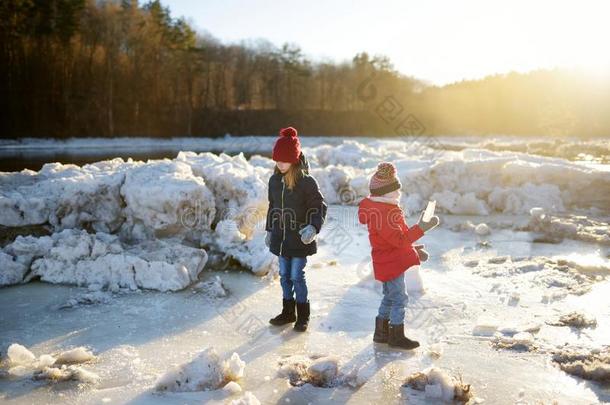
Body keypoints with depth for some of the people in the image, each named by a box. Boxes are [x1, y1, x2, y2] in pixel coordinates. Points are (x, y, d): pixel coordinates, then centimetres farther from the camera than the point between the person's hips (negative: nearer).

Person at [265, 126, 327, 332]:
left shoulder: (306, 182, -15)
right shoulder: (274, 180, 3)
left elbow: (320, 207, -10)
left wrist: (313, 227, -26)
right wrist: (269, 230, 18)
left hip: (300, 240, -5)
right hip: (280, 238, 5)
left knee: (297, 276, 1)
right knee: (285, 276, 15)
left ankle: (303, 315, 18)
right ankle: (288, 312, 30)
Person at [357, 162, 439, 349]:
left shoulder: (385, 207, 9)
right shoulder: (381, 213, -25)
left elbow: (398, 235, 19)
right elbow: (399, 239, -29)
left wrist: (412, 248, 17)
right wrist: (421, 228, -31)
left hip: (393, 261, 11)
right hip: (390, 263, -11)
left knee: (390, 297, 19)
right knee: (399, 298, -1)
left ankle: (381, 333, 30)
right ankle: (397, 337, 11)